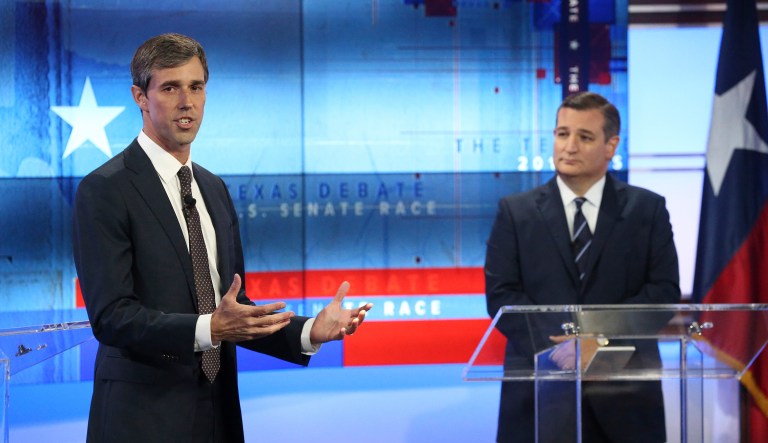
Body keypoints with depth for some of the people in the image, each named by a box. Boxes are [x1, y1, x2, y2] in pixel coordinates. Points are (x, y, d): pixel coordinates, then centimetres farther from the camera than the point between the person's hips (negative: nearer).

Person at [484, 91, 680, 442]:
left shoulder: (648, 209, 7)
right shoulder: (515, 212, 7)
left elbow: (665, 290, 0)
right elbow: (501, 295, 0)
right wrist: (556, 337, -17)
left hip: (624, 388, 0)